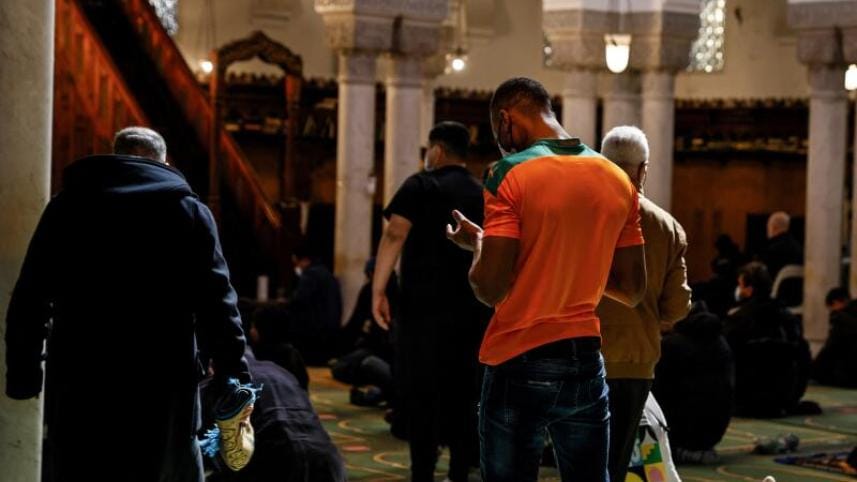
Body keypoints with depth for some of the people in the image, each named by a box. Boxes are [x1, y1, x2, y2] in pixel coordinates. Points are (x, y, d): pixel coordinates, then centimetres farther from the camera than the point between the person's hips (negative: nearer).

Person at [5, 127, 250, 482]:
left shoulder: (68, 203, 11)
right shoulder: (188, 210, 4)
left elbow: (29, 298, 7)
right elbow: (216, 302, -5)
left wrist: (22, 372, 10)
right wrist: (234, 379, -5)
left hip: (78, 381, 2)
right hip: (163, 383, -1)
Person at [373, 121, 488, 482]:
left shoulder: (421, 186, -1)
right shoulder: (482, 194, 14)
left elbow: (395, 235, -13)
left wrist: (378, 291, -13)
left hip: (423, 305, -5)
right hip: (469, 308, 5)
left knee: (420, 392, -3)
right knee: (461, 392, 9)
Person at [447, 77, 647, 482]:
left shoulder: (510, 176, -10)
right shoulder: (618, 180, 7)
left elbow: (490, 288, -15)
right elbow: (633, 290, 10)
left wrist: (476, 242, 4)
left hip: (520, 363, -5)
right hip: (585, 360, 5)